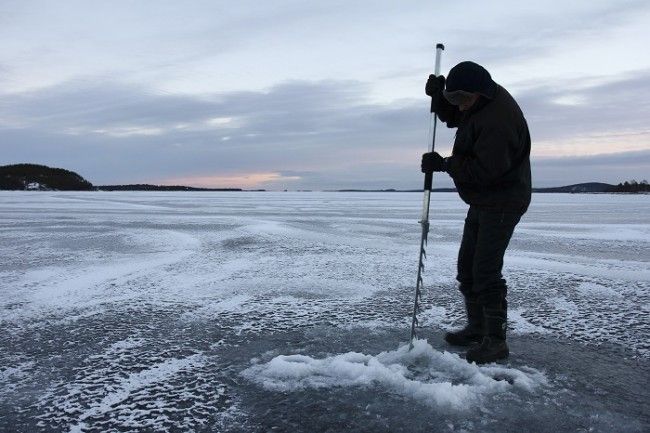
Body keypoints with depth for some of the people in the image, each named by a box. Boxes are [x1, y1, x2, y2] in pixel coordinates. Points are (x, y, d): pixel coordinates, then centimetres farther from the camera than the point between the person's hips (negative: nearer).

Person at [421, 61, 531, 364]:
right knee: (467, 265, 13)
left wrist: (444, 164, -22)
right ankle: (476, 327, 25)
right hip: (482, 200, 10)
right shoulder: (480, 101, 4)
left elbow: (485, 170, -30)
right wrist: (438, 95, 1)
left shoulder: (498, 119, -27)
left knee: (485, 270, -11)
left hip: (502, 202, -10)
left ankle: (495, 341, 1)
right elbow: (451, 117, 20)